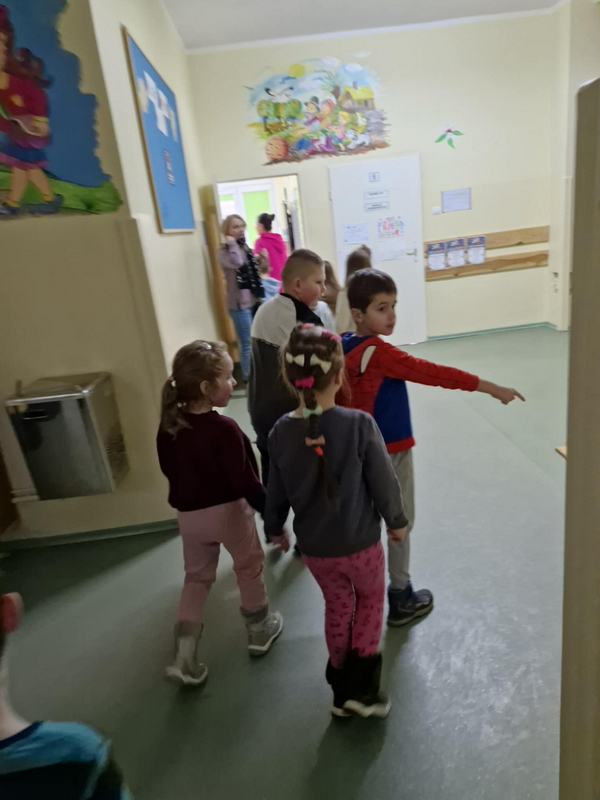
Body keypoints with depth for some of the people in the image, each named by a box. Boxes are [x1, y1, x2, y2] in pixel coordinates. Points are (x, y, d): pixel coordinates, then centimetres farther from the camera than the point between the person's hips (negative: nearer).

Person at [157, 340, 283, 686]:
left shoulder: (168, 424, -7)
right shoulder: (224, 428, -27)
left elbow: (167, 468, 7)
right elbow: (246, 481, -24)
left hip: (188, 515, 5)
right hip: (229, 511, -5)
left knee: (197, 578, 22)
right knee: (250, 567, 21)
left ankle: (185, 658, 22)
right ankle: (260, 630, 41)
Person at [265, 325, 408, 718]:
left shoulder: (281, 433, -12)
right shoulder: (359, 423, -23)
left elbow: (277, 493, -1)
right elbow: (383, 482, -14)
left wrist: (274, 527, 18)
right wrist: (397, 520, 5)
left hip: (314, 547, 3)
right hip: (361, 541, -3)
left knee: (337, 607, 25)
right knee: (371, 601, 25)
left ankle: (342, 689, 38)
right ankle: (361, 688, 23)